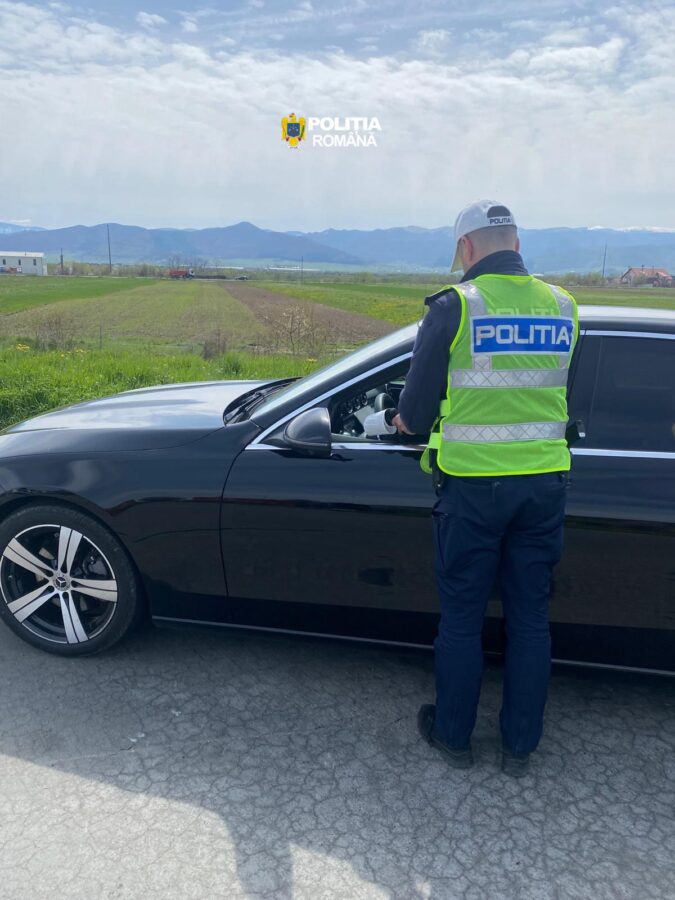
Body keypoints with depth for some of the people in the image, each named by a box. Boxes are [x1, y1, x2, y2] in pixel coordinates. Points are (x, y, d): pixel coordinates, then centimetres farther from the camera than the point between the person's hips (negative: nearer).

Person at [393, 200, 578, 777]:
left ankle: (454, 736, 29)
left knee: (461, 618, 12)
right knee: (531, 617, 15)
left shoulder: (455, 307, -10)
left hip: (473, 486, -4)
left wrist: (408, 421, 16)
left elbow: (415, 410, -7)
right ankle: (521, 745, 29)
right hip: (544, 483, 5)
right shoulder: (563, 306, 4)